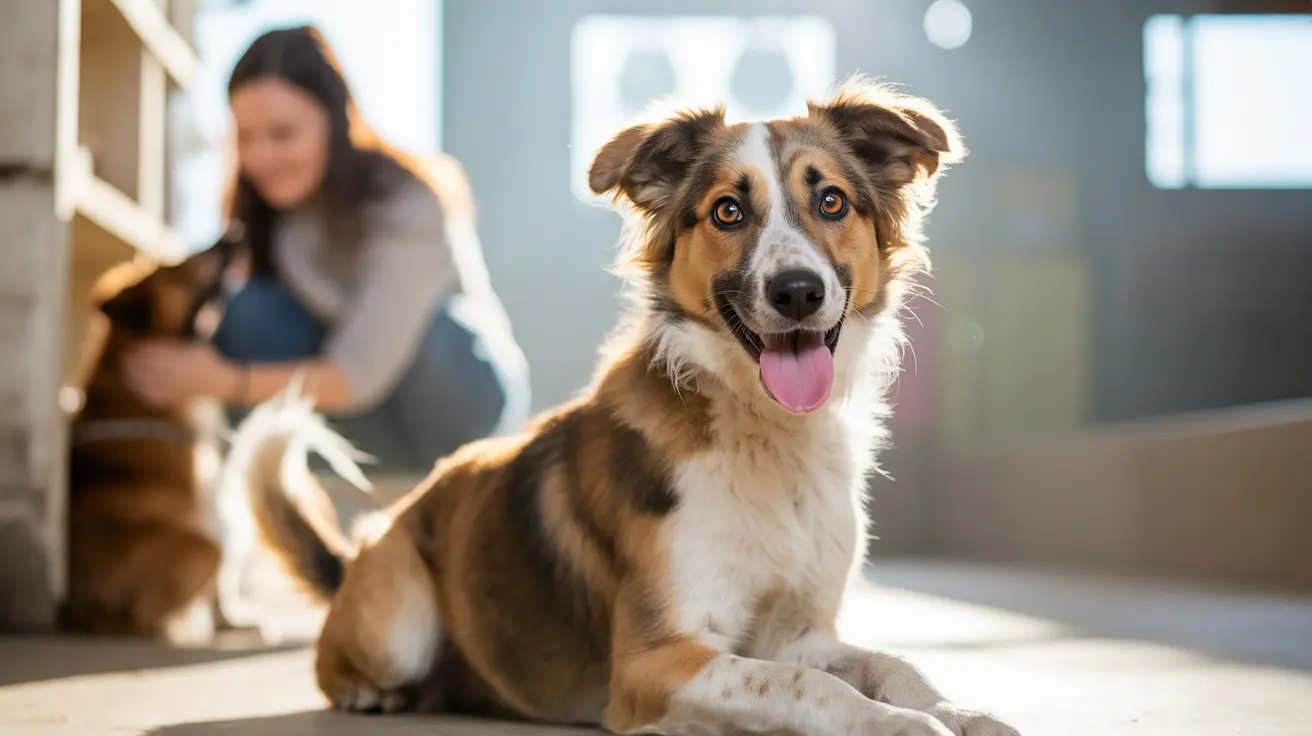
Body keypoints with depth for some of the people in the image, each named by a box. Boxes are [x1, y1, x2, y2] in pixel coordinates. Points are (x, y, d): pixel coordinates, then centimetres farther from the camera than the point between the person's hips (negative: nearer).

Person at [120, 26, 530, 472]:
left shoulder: (407, 204, -29)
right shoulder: (258, 204, -11)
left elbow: (359, 376, -35)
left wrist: (226, 383, -47)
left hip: (465, 395, -3)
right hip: (361, 415, 4)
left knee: (427, 326, -36)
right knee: (253, 311, -22)